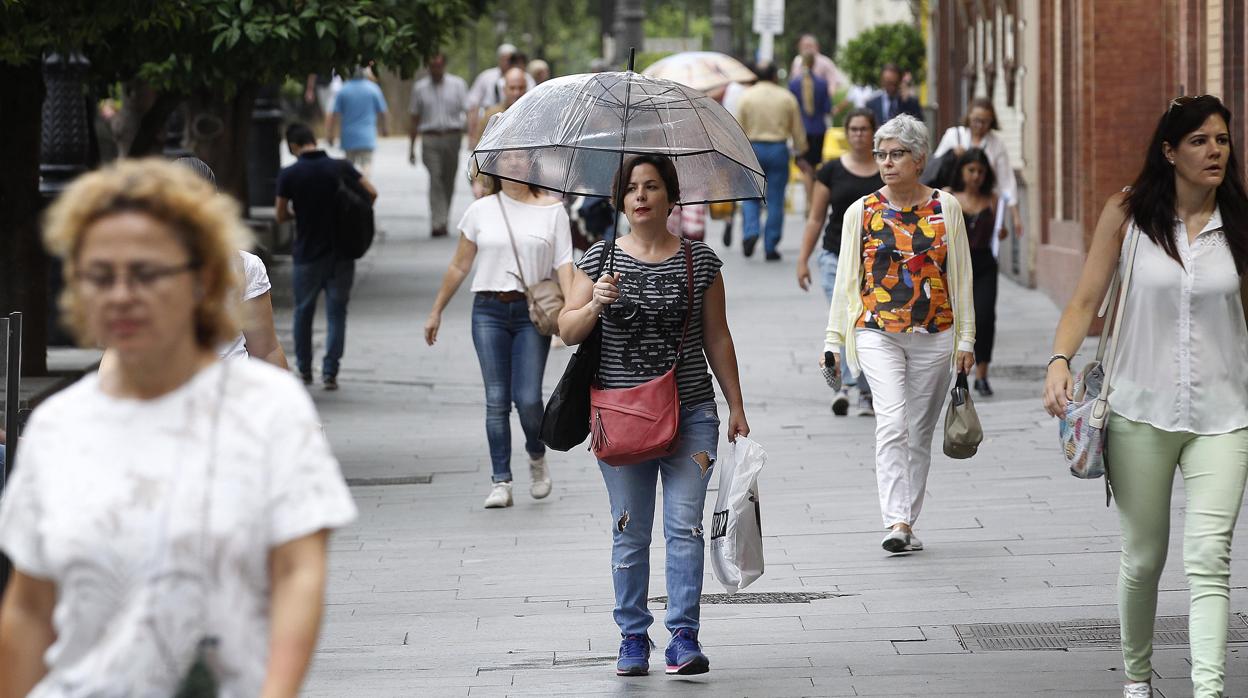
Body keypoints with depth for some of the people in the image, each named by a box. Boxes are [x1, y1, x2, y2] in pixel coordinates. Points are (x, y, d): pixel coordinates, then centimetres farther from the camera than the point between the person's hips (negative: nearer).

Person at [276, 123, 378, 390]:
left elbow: (281, 216, -4)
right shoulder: (341, 168, -4)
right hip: (341, 253, 1)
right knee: (336, 312, 6)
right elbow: (371, 193, -8)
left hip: (307, 254, -1)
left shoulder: (288, 175, -9)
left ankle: (304, 369, 23)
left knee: (303, 312, 15)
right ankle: (330, 371, -2)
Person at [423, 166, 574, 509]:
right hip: (489, 311, 1)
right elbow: (459, 266, 15)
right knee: (496, 398, -2)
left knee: (528, 398, -9)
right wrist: (436, 311, 16)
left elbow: (563, 263, -2)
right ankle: (501, 481, 3)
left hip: (532, 313, -1)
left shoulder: (552, 210, 5)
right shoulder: (481, 210, 8)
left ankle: (536, 455, 22)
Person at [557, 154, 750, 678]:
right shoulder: (601, 258, 4)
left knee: (685, 526, -7)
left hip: (690, 413, 0)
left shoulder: (700, 261, 5)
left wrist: (736, 405, 9)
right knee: (629, 533, 4)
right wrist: (596, 304, -16)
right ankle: (633, 639, 11)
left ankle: (684, 636, -5)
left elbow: (717, 338, 11)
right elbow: (567, 331, 4)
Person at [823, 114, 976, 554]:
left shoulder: (946, 208, 4)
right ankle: (897, 522, -25)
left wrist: (966, 339, 4)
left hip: (934, 336, 2)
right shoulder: (861, 212, 4)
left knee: (920, 434, 6)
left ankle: (907, 522, 16)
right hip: (877, 333, -2)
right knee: (892, 424, -19)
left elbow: (960, 278, 7)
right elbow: (846, 280, 7)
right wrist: (833, 342, 4)